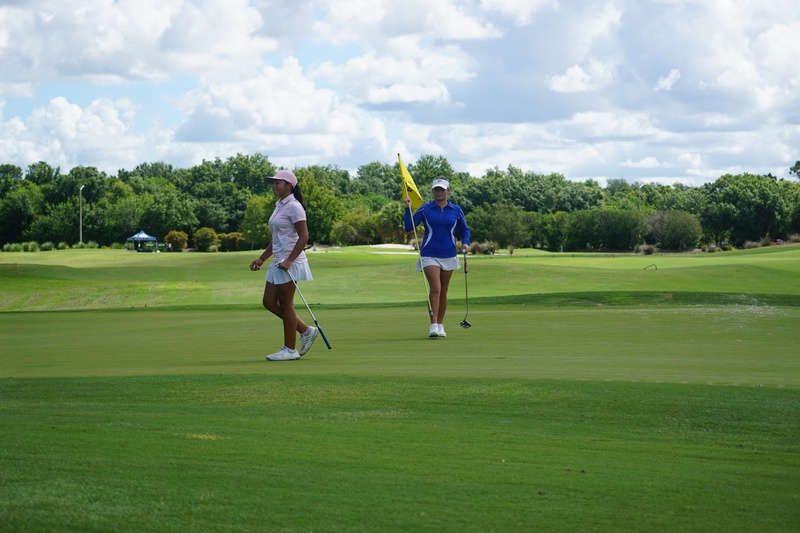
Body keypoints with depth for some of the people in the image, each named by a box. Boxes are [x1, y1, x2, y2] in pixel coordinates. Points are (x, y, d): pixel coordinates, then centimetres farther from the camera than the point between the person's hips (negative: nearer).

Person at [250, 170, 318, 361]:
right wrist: (262, 258, 19)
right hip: (278, 261, 10)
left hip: (290, 262, -10)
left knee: (286, 304, -3)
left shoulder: (294, 207, -12)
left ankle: (290, 350, 5)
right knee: (269, 302, 9)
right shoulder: (278, 206, 16)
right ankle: (306, 331, 18)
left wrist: (289, 260, -23)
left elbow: (303, 237, -17)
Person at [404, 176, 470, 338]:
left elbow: (464, 229, 14)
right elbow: (409, 227, -3)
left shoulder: (456, 210, 4)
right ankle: (433, 326, -20)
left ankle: (440, 325, 20)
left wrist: (465, 243, -5)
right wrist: (408, 208, -13)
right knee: (435, 289, -17)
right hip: (429, 255, -3)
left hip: (448, 255, 3)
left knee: (443, 291, 10)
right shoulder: (424, 209, -1)